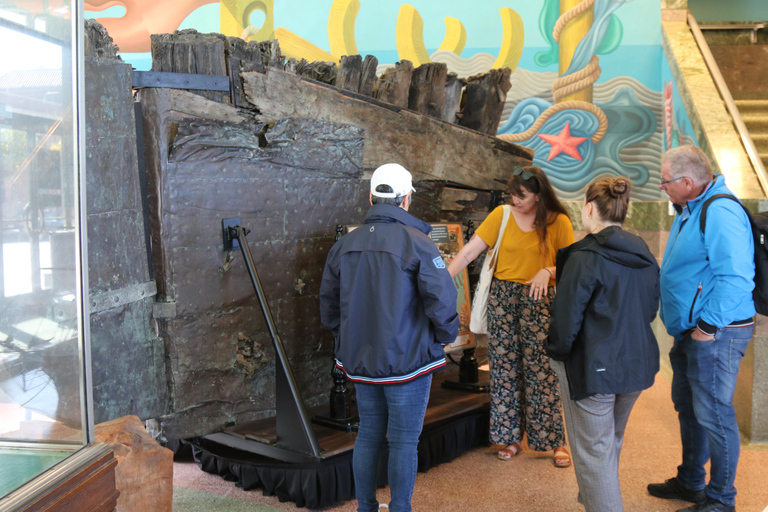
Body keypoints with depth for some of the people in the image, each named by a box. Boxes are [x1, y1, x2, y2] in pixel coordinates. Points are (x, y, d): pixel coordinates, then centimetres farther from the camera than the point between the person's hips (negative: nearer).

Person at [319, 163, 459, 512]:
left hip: (361, 361, 6)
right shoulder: (417, 243, -14)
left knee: (368, 435, 17)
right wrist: (446, 337, 0)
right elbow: (443, 300, -18)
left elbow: (328, 303, 11)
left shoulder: (345, 245, 4)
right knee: (404, 442, 6)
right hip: (408, 361, -5)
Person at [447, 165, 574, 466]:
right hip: (502, 297, 2)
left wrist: (547, 271, -20)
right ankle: (509, 437, 20)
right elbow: (469, 251, -2)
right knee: (504, 369, 6)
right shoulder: (502, 215, 1)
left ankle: (556, 441, 11)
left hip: (540, 300, -2)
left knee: (542, 372, -3)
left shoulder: (558, 222, -2)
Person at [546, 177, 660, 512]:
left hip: (592, 368, -8)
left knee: (594, 453, 4)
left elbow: (566, 318, -19)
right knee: (611, 443, 26)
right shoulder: (645, 257, 3)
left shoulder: (585, 258, -20)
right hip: (637, 365, 8)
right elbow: (651, 310, 14)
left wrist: (557, 352, -2)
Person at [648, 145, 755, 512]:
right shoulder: (689, 210, 12)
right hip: (690, 331, 11)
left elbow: (736, 277, -30)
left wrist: (708, 325, -25)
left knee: (713, 414, 0)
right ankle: (690, 482, 36)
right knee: (688, 408, 20)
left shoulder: (720, 213, -22)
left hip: (714, 335, -11)